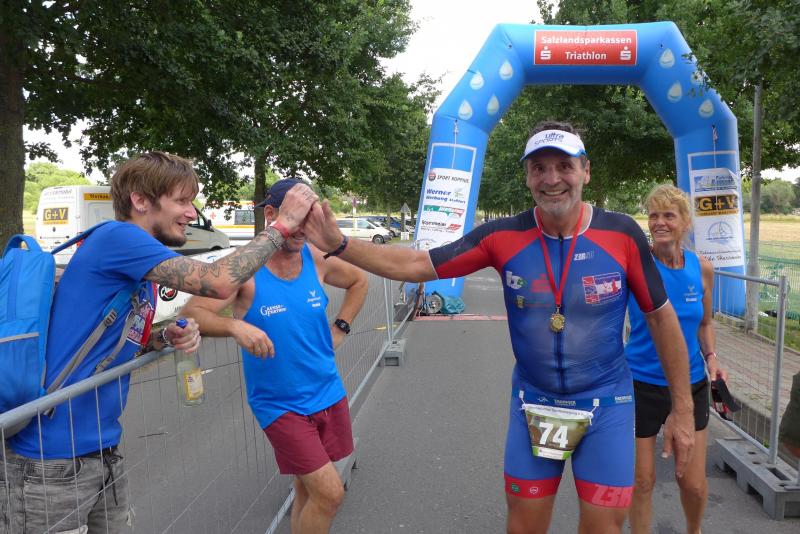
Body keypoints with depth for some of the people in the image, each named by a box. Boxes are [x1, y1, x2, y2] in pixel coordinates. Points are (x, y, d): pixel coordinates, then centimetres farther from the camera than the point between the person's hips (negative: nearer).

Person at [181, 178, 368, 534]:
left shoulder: (317, 260, -3)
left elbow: (359, 282, 17)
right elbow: (190, 314, -21)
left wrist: (340, 328, 7)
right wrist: (235, 326, -38)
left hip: (328, 394, 5)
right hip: (280, 404, -5)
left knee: (307, 489, 17)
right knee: (329, 493, -9)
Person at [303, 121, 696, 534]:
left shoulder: (622, 234, -13)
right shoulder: (503, 236, -11)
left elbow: (661, 317, -3)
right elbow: (416, 265, -10)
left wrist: (682, 409, -1)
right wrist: (339, 246, -21)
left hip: (605, 407, -1)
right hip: (532, 404, 1)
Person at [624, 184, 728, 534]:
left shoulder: (702, 269, -3)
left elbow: (705, 323, 10)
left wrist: (711, 358, -4)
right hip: (642, 384, -3)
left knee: (694, 483, 11)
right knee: (642, 482, 7)